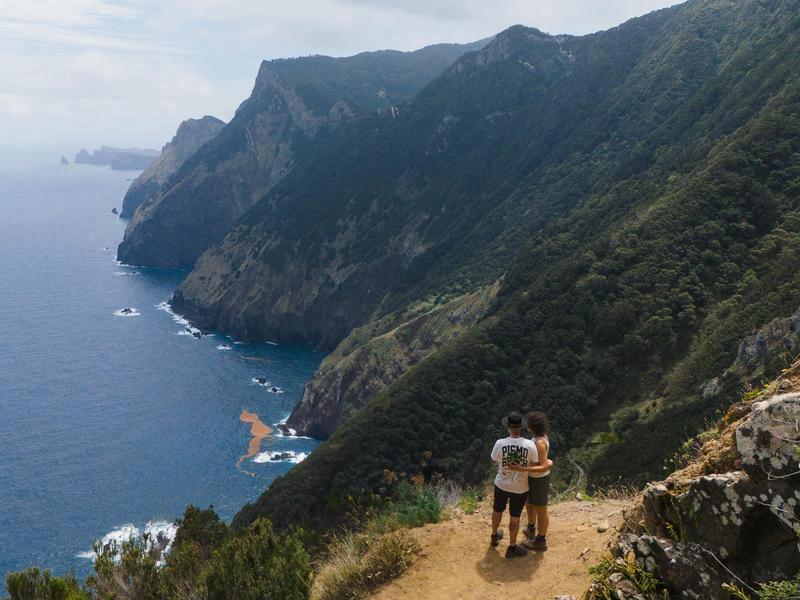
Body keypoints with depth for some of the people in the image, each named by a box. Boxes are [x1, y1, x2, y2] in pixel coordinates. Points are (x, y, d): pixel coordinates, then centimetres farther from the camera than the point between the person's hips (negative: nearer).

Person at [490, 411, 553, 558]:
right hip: (520, 488, -1)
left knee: (497, 510, 26)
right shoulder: (530, 445, -23)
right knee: (515, 517, 15)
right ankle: (512, 547, 30)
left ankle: (494, 536, 49)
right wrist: (548, 464, 8)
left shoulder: (500, 443, -21)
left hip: (501, 485, 2)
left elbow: (494, 460, -2)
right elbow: (536, 467, -12)